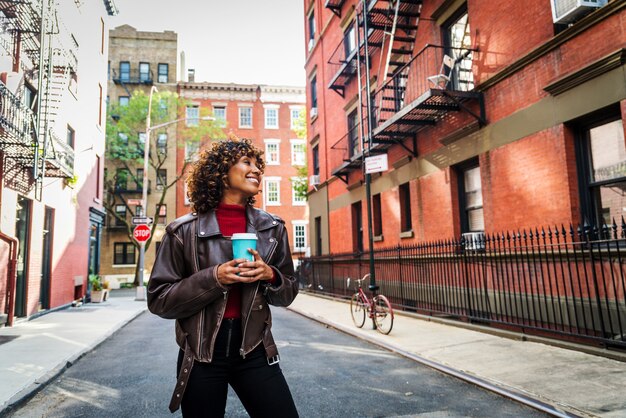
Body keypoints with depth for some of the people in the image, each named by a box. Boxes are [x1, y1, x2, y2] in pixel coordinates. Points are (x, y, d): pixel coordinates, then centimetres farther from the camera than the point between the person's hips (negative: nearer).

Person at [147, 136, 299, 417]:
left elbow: (288, 293, 9)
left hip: (254, 350, 2)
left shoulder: (272, 228, 2)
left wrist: (270, 276, -12)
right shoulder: (185, 231, -6)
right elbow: (159, 299, -5)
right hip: (201, 355, -2)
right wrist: (213, 278, -19)